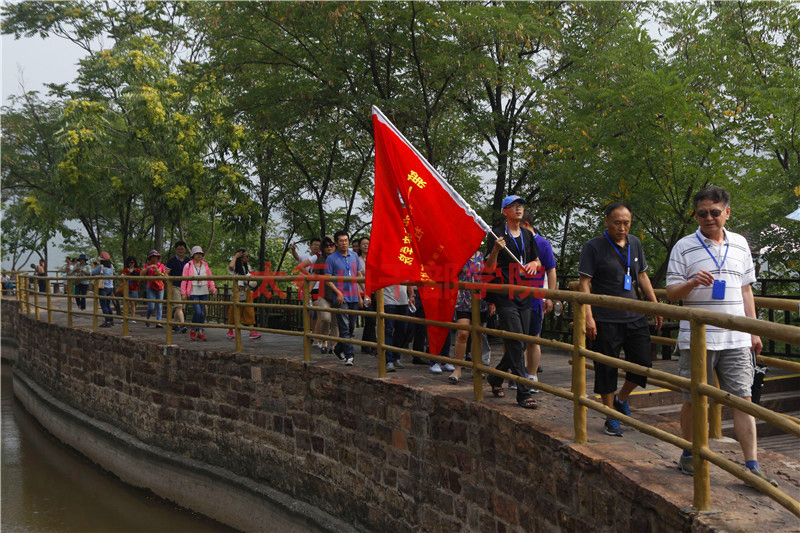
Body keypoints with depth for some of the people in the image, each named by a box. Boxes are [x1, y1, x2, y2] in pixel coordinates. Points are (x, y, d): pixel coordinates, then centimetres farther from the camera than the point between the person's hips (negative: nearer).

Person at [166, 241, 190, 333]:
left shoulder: (189, 261, 10)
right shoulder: (172, 261, 0)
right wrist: (170, 286, -13)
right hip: (175, 286, -4)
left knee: (179, 307, 9)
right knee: (178, 306, -15)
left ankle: (175, 325, 21)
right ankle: (181, 325, -26)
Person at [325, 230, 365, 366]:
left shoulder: (354, 256, 12)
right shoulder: (331, 259, -2)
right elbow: (327, 280, -4)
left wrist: (363, 293, 9)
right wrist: (338, 293, -15)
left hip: (354, 297, 5)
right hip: (341, 298, -5)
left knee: (351, 327, 12)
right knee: (344, 327, -9)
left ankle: (338, 348, 31)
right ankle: (349, 355, -8)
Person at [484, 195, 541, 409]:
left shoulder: (528, 235, 15)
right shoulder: (497, 235, -3)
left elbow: (536, 260, 23)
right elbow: (489, 268, -7)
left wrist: (533, 263, -1)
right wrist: (495, 250, -26)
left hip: (524, 296, 7)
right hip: (505, 297, -7)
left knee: (519, 345, 11)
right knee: (516, 345, -10)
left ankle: (495, 378, 31)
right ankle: (523, 394, -6)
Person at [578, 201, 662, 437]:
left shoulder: (635, 243, 11)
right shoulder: (593, 247, -7)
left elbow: (642, 277, 18)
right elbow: (584, 284, -10)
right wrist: (588, 317, -18)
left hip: (634, 317, 5)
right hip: (605, 320, -5)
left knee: (643, 364, 4)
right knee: (606, 369, 2)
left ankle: (621, 399, 29)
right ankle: (611, 417, 16)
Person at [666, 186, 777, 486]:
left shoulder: (740, 245, 12)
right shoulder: (684, 247, 0)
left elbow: (745, 290, 17)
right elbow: (670, 293, -2)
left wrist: (754, 330, 13)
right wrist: (692, 283, -23)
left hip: (736, 338, 3)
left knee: (743, 399, -1)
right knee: (693, 400, 6)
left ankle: (752, 467, 3)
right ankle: (689, 455, 23)